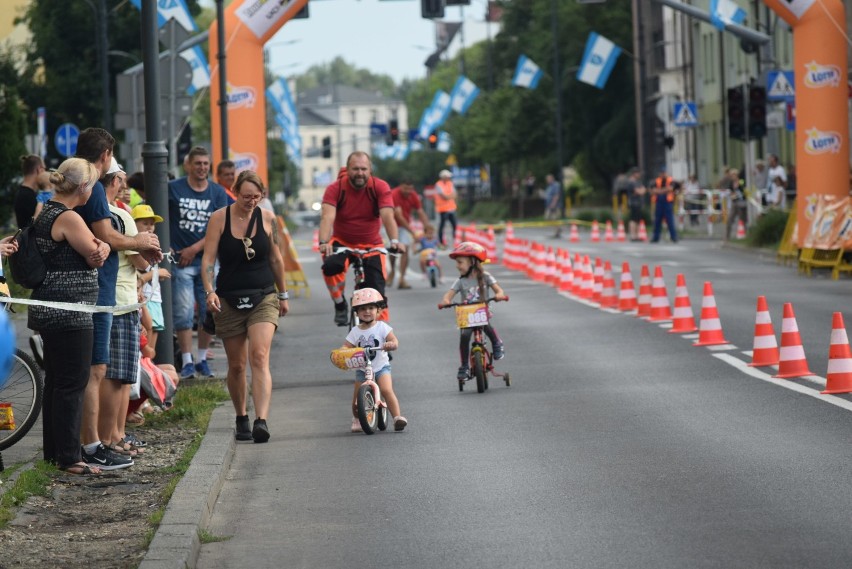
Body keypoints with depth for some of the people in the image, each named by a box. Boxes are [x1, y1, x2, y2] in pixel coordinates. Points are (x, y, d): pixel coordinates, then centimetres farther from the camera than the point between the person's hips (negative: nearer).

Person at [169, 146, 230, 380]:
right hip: (180, 260, -2)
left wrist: (194, 249, -8)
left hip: (207, 258, 3)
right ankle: (187, 362, 0)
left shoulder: (218, 192, 5)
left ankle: (202, 359, 16)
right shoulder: (173, 189, 0)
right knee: (183, 313, -6)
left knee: (210, 312, 4)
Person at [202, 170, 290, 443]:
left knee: (260, 357, -18)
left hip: (263, 297, 0)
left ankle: (261, 421, -28)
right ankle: (241, 419, 28)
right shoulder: (219, 219, -3)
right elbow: (208, 259, -7)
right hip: (229, 300, 0)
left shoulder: (267, 218, 2)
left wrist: (283, 295, 18)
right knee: (236, 366, 8)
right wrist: (210, 291, -21)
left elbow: (276, 259, 13)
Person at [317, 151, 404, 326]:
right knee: (331, 266, -32)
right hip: (341, 242, -1)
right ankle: (340, 304, -7)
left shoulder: (380, 187, -14)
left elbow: (388, 216, -25)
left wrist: (394, 241, -43)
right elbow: (327, 217, -29)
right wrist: (323, 243, -47)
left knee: (377, 291, -8)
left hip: (371, 245, 1)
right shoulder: (335, 189, -16)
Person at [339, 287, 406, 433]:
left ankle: (397, 417, -26)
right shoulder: (355, 331, 2)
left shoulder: (382, 327, -6)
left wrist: (390, 344, -40)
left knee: (387, 390, -25)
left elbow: (395, 341, -16)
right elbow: (346, 346, -2)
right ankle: (357, 420, 27)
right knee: (357, 398, 1)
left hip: (381, 367, -3)